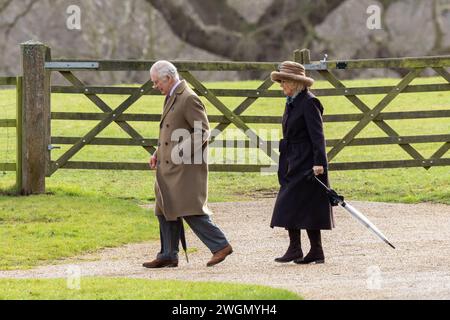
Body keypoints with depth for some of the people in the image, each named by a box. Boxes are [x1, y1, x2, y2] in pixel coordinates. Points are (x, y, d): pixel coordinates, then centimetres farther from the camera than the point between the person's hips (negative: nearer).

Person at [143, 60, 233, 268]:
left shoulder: (189, 99, -13)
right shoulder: (171, 98, 18)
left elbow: (203, 131, -17)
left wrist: (181, 151, -23)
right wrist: (157, 154, 15)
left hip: (185, 168, -10)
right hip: (168, 167, 10)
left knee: (189, 210, -14)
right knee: (165, 211, 10)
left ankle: (220, 245, -10)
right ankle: (168, 255, 15)